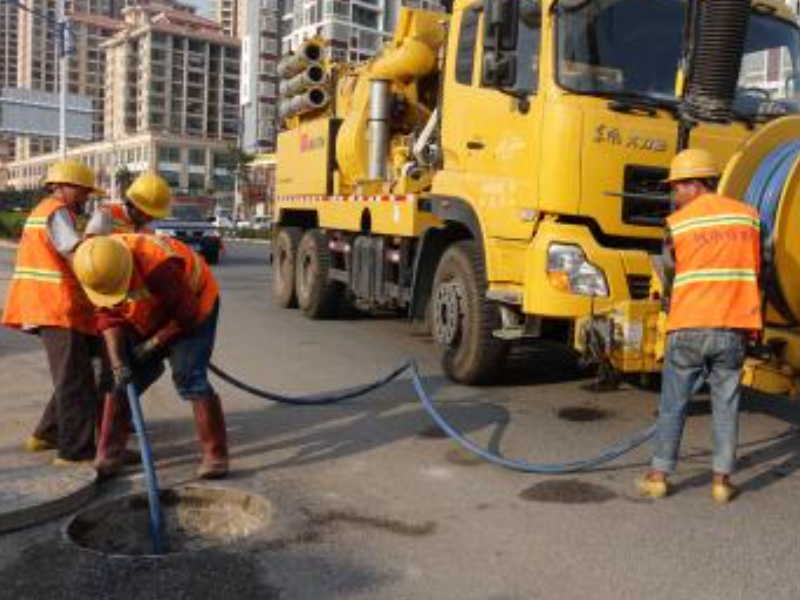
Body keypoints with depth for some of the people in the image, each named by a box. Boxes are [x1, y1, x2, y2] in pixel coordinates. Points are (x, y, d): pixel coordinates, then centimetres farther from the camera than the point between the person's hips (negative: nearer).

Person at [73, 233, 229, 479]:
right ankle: (108, 454, 11)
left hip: (194, 305, -6)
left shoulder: (159, 265, -41)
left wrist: (153, 344, -19)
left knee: (188, 377, -17)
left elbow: (186, 315, -29)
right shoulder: (97, 269, -21)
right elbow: (108, 317, -13)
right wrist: (117, 362, -23)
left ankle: (215, 455, -11)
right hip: (146, 320, 6)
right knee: (125, 378, 1)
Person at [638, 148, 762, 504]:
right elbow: (755, 271, 12)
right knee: (726, 404, 11)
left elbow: (670, 277, 7)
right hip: (734, 328, 2)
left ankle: (659, 476, 14)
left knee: (672, 405, 9)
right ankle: (722, 479, 14)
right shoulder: (747, 216, 7)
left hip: (687, 328, -2)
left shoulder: (677, 223, -1)